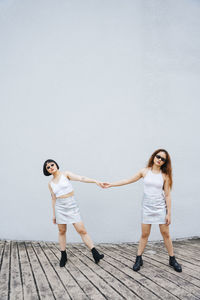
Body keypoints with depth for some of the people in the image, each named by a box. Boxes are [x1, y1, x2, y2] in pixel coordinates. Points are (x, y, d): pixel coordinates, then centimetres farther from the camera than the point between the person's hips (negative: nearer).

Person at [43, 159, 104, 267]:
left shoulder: (65, 174, -1)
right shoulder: (50, 183, 9)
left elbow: (80, 178, -13)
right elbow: (54, 199, 13)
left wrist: (95, 181, -26)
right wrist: (54, 215, 14)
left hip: (72, 205, -3)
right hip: (60, 207, 3)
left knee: (82, 230, -7)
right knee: (62, 231, 7)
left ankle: (95, 254, -3)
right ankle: (63, 256, 21)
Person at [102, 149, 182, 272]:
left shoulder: (165, 175, -3)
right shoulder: (145, 171, 0)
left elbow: (167, 195, -2)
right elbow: (128, 181, 6)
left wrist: (169, 213, -4)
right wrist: (110, 184, 5)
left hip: (160, 208, 0)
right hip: (147, 208, 1)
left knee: (166, 234, 7)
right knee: (144, 234, 5)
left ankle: (172, 260, 24)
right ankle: (139, 259, 19)